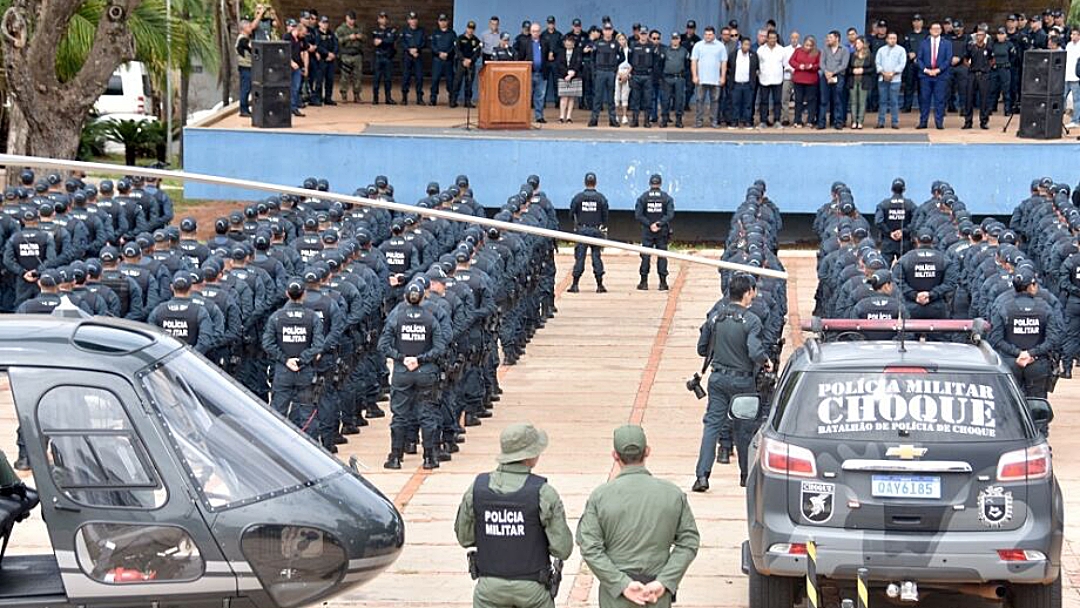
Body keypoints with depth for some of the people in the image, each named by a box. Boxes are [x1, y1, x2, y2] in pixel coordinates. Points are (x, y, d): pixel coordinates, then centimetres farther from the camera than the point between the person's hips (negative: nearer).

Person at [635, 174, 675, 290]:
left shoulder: (643, 197, -1)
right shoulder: (667, 198, -1)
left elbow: (638, 215, -8)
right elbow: (670, 215, -10)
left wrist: (649, 224, -7)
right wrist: (660, 224, -11)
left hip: (647, 232, 0)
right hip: (662, 232, 0)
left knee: (645, 256, 5)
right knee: (662, 256, 5)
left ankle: (644, 282, 4)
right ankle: (663, 283, 2)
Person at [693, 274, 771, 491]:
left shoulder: (715, 316, 0)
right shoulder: (751, 321, -15)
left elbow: (702, 349, 7)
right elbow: (755, 352, -25)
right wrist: (766, 361, -4)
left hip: (718, 378, 3)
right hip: (742, 381, -3)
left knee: (712, 423, 2)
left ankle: (702, 475, -10)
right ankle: (746, 473, 24)